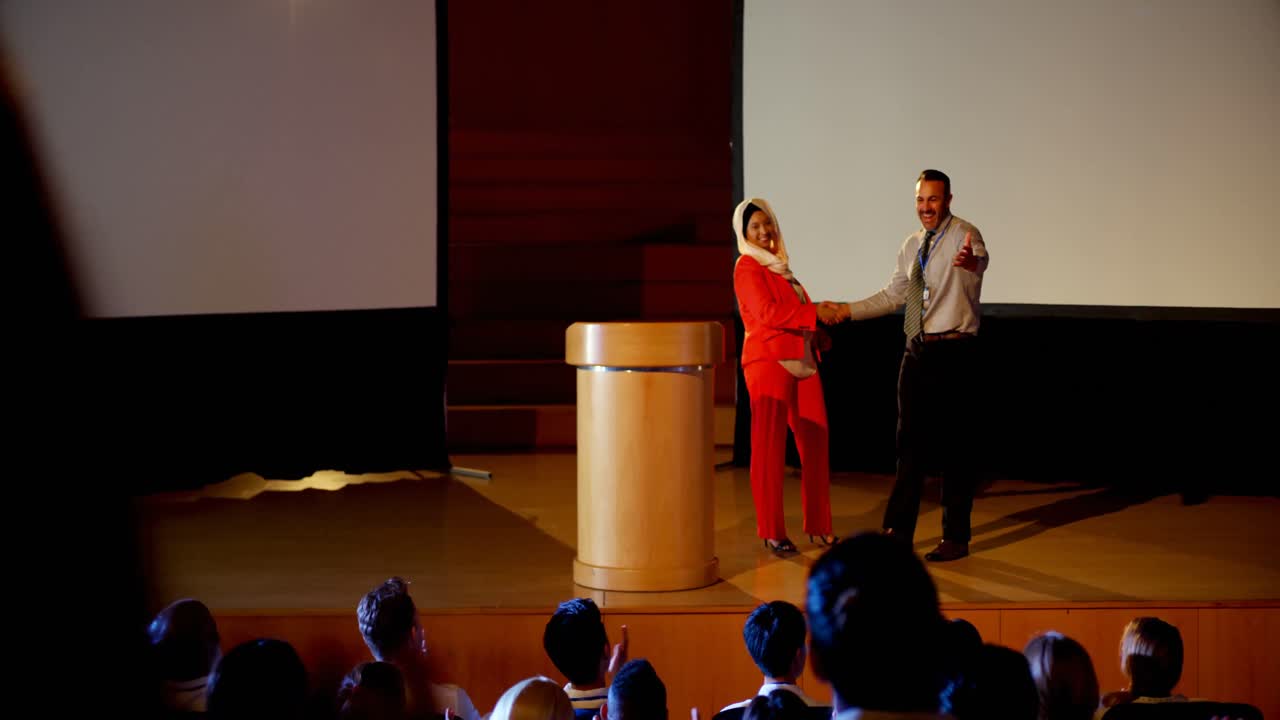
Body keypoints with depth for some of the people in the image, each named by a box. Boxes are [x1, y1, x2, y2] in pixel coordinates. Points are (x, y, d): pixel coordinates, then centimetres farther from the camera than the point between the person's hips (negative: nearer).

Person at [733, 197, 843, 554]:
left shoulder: (778, 266, 21)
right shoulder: (747, 266, -4)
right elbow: (766, 312, -16)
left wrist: (822, 316, 9)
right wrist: (815, 312, -13)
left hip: (803, 363, 8)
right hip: (769, 361, -8)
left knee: (816, 444, 6)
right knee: (769, 448, -3)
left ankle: (818, 526, 15)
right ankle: (772, 533, 4)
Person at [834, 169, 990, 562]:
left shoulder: (963, 234, -12)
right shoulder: (912, 245, 11)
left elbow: (980, 258, -36)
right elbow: (892, 295, 20)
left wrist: (970, 261, -60)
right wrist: (848, 311, 12)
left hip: (954, 353, -7)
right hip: (918, 352, 7)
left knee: (954, 443, 1)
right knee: (910, 441, 10)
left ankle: (956, 537, 13)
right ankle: (898, 532, 17)